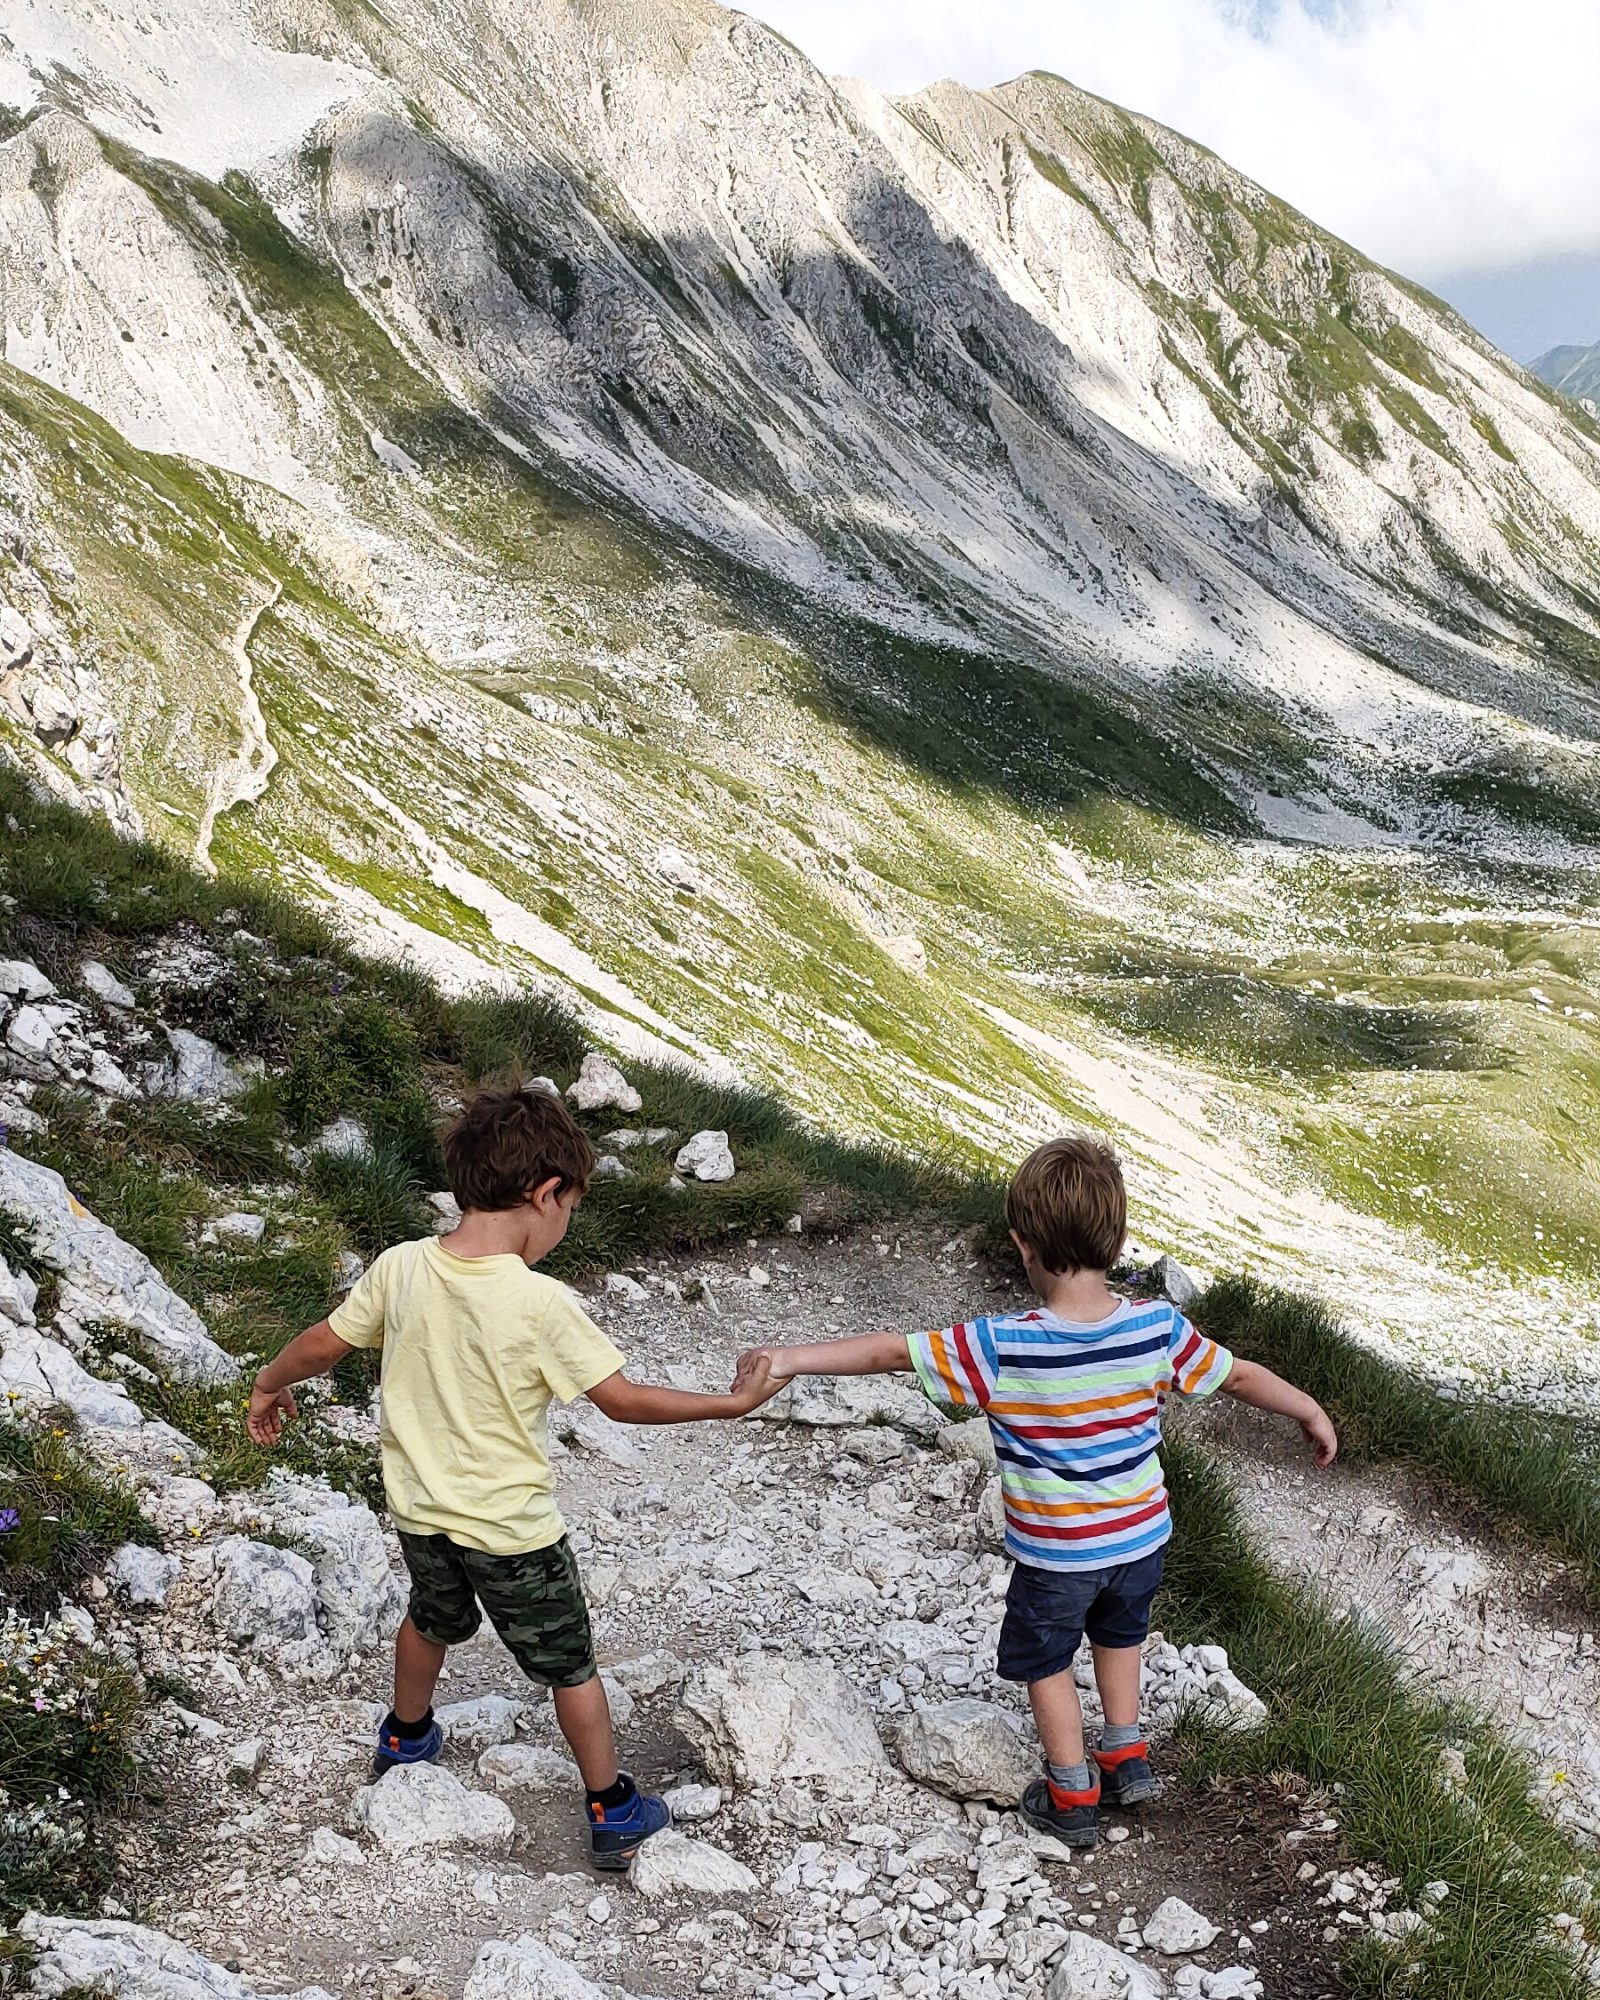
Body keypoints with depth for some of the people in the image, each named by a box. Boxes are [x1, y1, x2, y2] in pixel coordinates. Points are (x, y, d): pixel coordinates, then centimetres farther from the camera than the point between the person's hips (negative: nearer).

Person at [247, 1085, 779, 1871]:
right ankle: (613, 1814, 30)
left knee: (433, 1620, 34)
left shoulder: (400, 1267, -14)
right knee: (570, 1665, 16)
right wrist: (731, 1404, -10)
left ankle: (405, 1740, 56)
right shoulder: (542, 1303, -28)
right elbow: (624, 1400, -21)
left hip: (419, 1509, 5)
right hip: (512, 1528, -5)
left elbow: (323, 1343, 1)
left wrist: (270, 1385, 21)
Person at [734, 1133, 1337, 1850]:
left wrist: (791, 1358, -17)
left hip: (1054, 1556, -4)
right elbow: (1242, 1374, -2)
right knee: (1119, 1632, 32)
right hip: (1141, 1537, 4)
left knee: (1046, 1662, 22)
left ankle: (1073, 1798, 34)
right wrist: (1312, 1413, 15)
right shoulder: (1159, 1328, -17)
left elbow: (890, 1350, -24)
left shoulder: (1002, 1348, -28)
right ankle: (1126, 1756, 45)